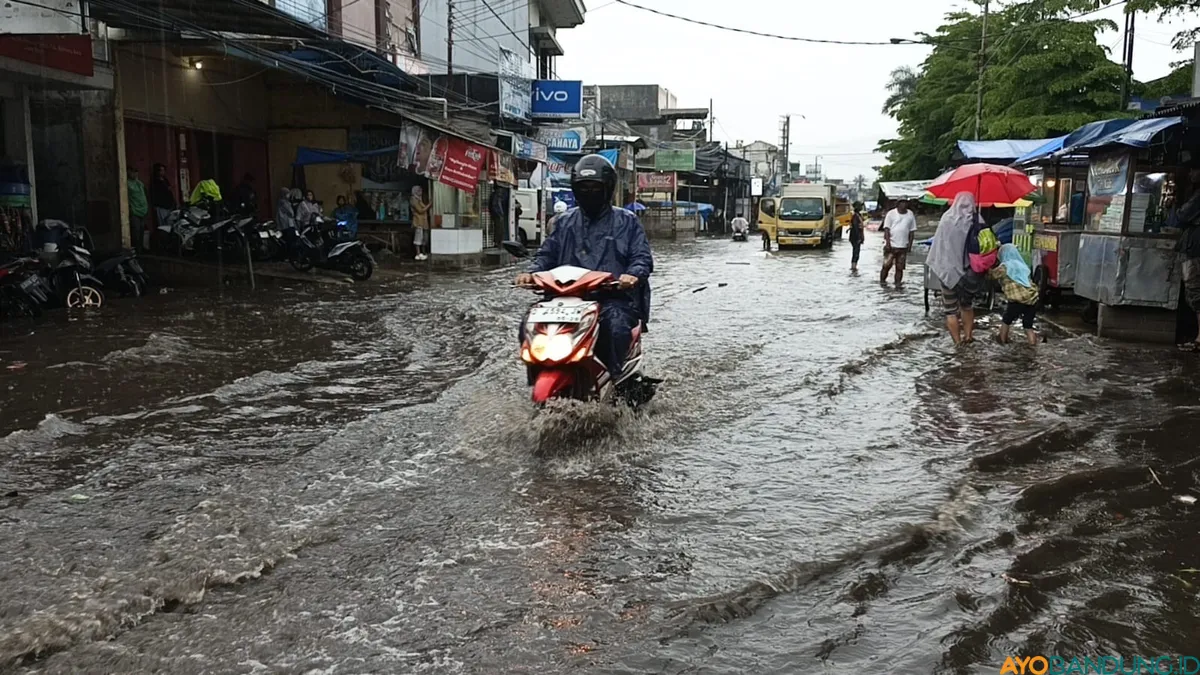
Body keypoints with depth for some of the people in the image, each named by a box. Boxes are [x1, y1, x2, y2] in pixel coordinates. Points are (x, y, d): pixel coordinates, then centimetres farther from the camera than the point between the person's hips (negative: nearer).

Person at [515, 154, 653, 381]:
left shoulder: (626, 222, 11)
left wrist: (633, 275, -20)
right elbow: (547, 254, 21)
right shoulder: (566, 222, 21)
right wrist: (532, 272, -1)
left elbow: (643, 257, 3)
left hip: (613, 296, -3)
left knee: (617, 328, -37)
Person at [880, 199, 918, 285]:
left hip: (903, 246, 3)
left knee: (900, 267, 3)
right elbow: (886, 229, -4)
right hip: (891, 245, -3)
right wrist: (888, 242, -12)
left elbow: (911, 231, 11)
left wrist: (910, 244, 4)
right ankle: (882, 281, 10)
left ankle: (898, 284, 7)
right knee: (886, 265, -3)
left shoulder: (910, 214, 9)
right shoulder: (891, 213, 0)